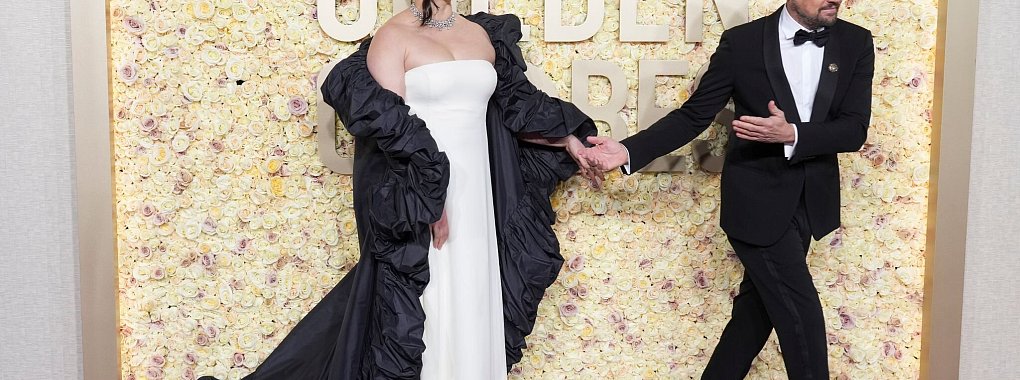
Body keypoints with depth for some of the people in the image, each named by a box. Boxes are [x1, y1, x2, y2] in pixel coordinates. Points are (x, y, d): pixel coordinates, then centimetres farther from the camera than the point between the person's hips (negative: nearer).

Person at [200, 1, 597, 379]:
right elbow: (390, 124, -14)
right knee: (419, 304, 2)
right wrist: (428, 198, -19)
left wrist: (566, 137, 14)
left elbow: (514, 101, 20)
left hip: (474, 188, 6)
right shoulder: (394, 35, -6)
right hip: (416, 190, -6)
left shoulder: (483, 33, 11)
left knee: (472, 299, 12)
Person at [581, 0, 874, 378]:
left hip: (810, 202, 4)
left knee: (758, 306, 15)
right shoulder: (742, 42, -8)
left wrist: (791, 135, -24)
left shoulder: (856, 43, 0)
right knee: (800, 312, -2)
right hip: (756, 200, -4)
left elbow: (855, 128, -7)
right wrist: (629, 151, -16)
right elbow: (694, 115, -5)